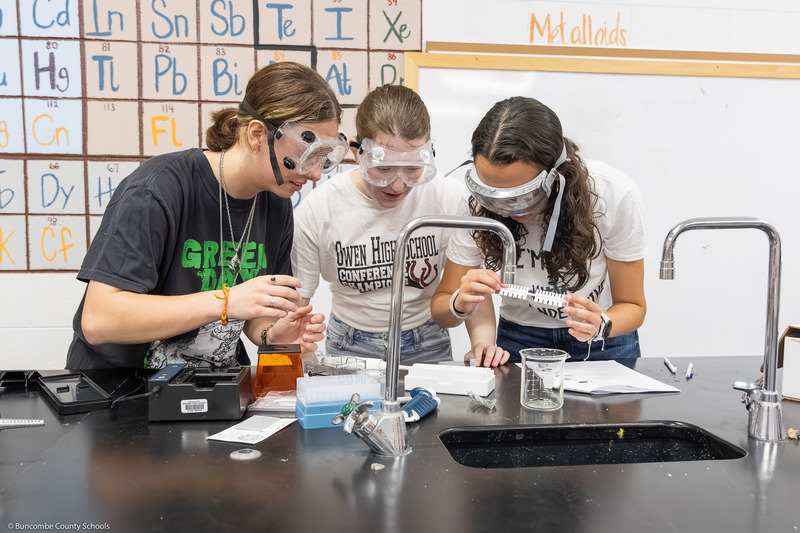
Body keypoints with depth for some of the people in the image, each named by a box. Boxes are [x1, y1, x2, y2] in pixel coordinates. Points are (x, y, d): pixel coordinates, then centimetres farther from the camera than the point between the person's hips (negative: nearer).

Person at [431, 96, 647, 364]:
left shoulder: (615, 194, -22)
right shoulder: (478, 203, -18)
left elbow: (632, 305, -10)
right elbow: (440, 308, -9)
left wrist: (601, 325, -31)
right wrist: (461, 303, -31)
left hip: (603, 345, 1)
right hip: (519, 344, 0)